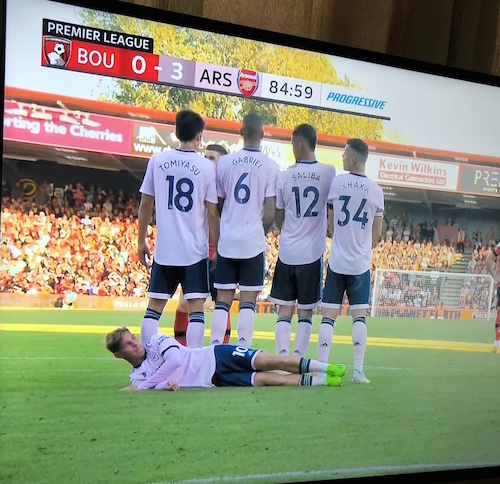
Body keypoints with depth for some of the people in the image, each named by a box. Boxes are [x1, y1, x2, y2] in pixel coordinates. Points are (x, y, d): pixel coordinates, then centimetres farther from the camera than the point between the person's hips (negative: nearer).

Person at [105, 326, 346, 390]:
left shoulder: (156, 340, 0)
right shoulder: (138, 376, 6)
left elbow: (175, 360, -16)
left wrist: (141, 386, -14)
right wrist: (164, 384, -34)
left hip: (215, 356, 0)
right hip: (213, 381, 1)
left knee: (268, 362, -19)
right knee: (264, 379, -16)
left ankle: (324, 369, -7)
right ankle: (321, 381, -8)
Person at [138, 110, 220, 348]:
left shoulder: (157, 160, 2)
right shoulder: (207, 167, -5)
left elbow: (145, 205, 5)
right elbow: (212, 213, -5)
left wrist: (142, 241, 15)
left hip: (164, 249, 3)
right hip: (196, 250, -2)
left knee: (154, 307, 11)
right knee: (196, 308, 2)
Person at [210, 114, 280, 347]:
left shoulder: (224, 162, 3)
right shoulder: (270, 166, -5)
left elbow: (218, 204, 8)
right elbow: (270, 212, -8)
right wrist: (262, 233, 10)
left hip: (227, 241, 2)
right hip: (253, 242, -2)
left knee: (222, 300, 9)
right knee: (248, 301, 3)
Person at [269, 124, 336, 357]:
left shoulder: (285, 175, -3)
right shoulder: (329, 173, -4)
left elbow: (278, 218, 5)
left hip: (287, 252, 1)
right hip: (313, 252, 0)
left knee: (284, 311, 8)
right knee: (305, 312, 8)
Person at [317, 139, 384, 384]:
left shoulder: (335, 183, -4)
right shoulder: (376, 190, 1)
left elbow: (330, 223, 6)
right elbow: (377, 234, 7)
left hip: (337, 260, -1)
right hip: (361, 262, 1)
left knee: (328, 315, 3)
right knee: (359, 315, 5)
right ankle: (358, 370, 4)